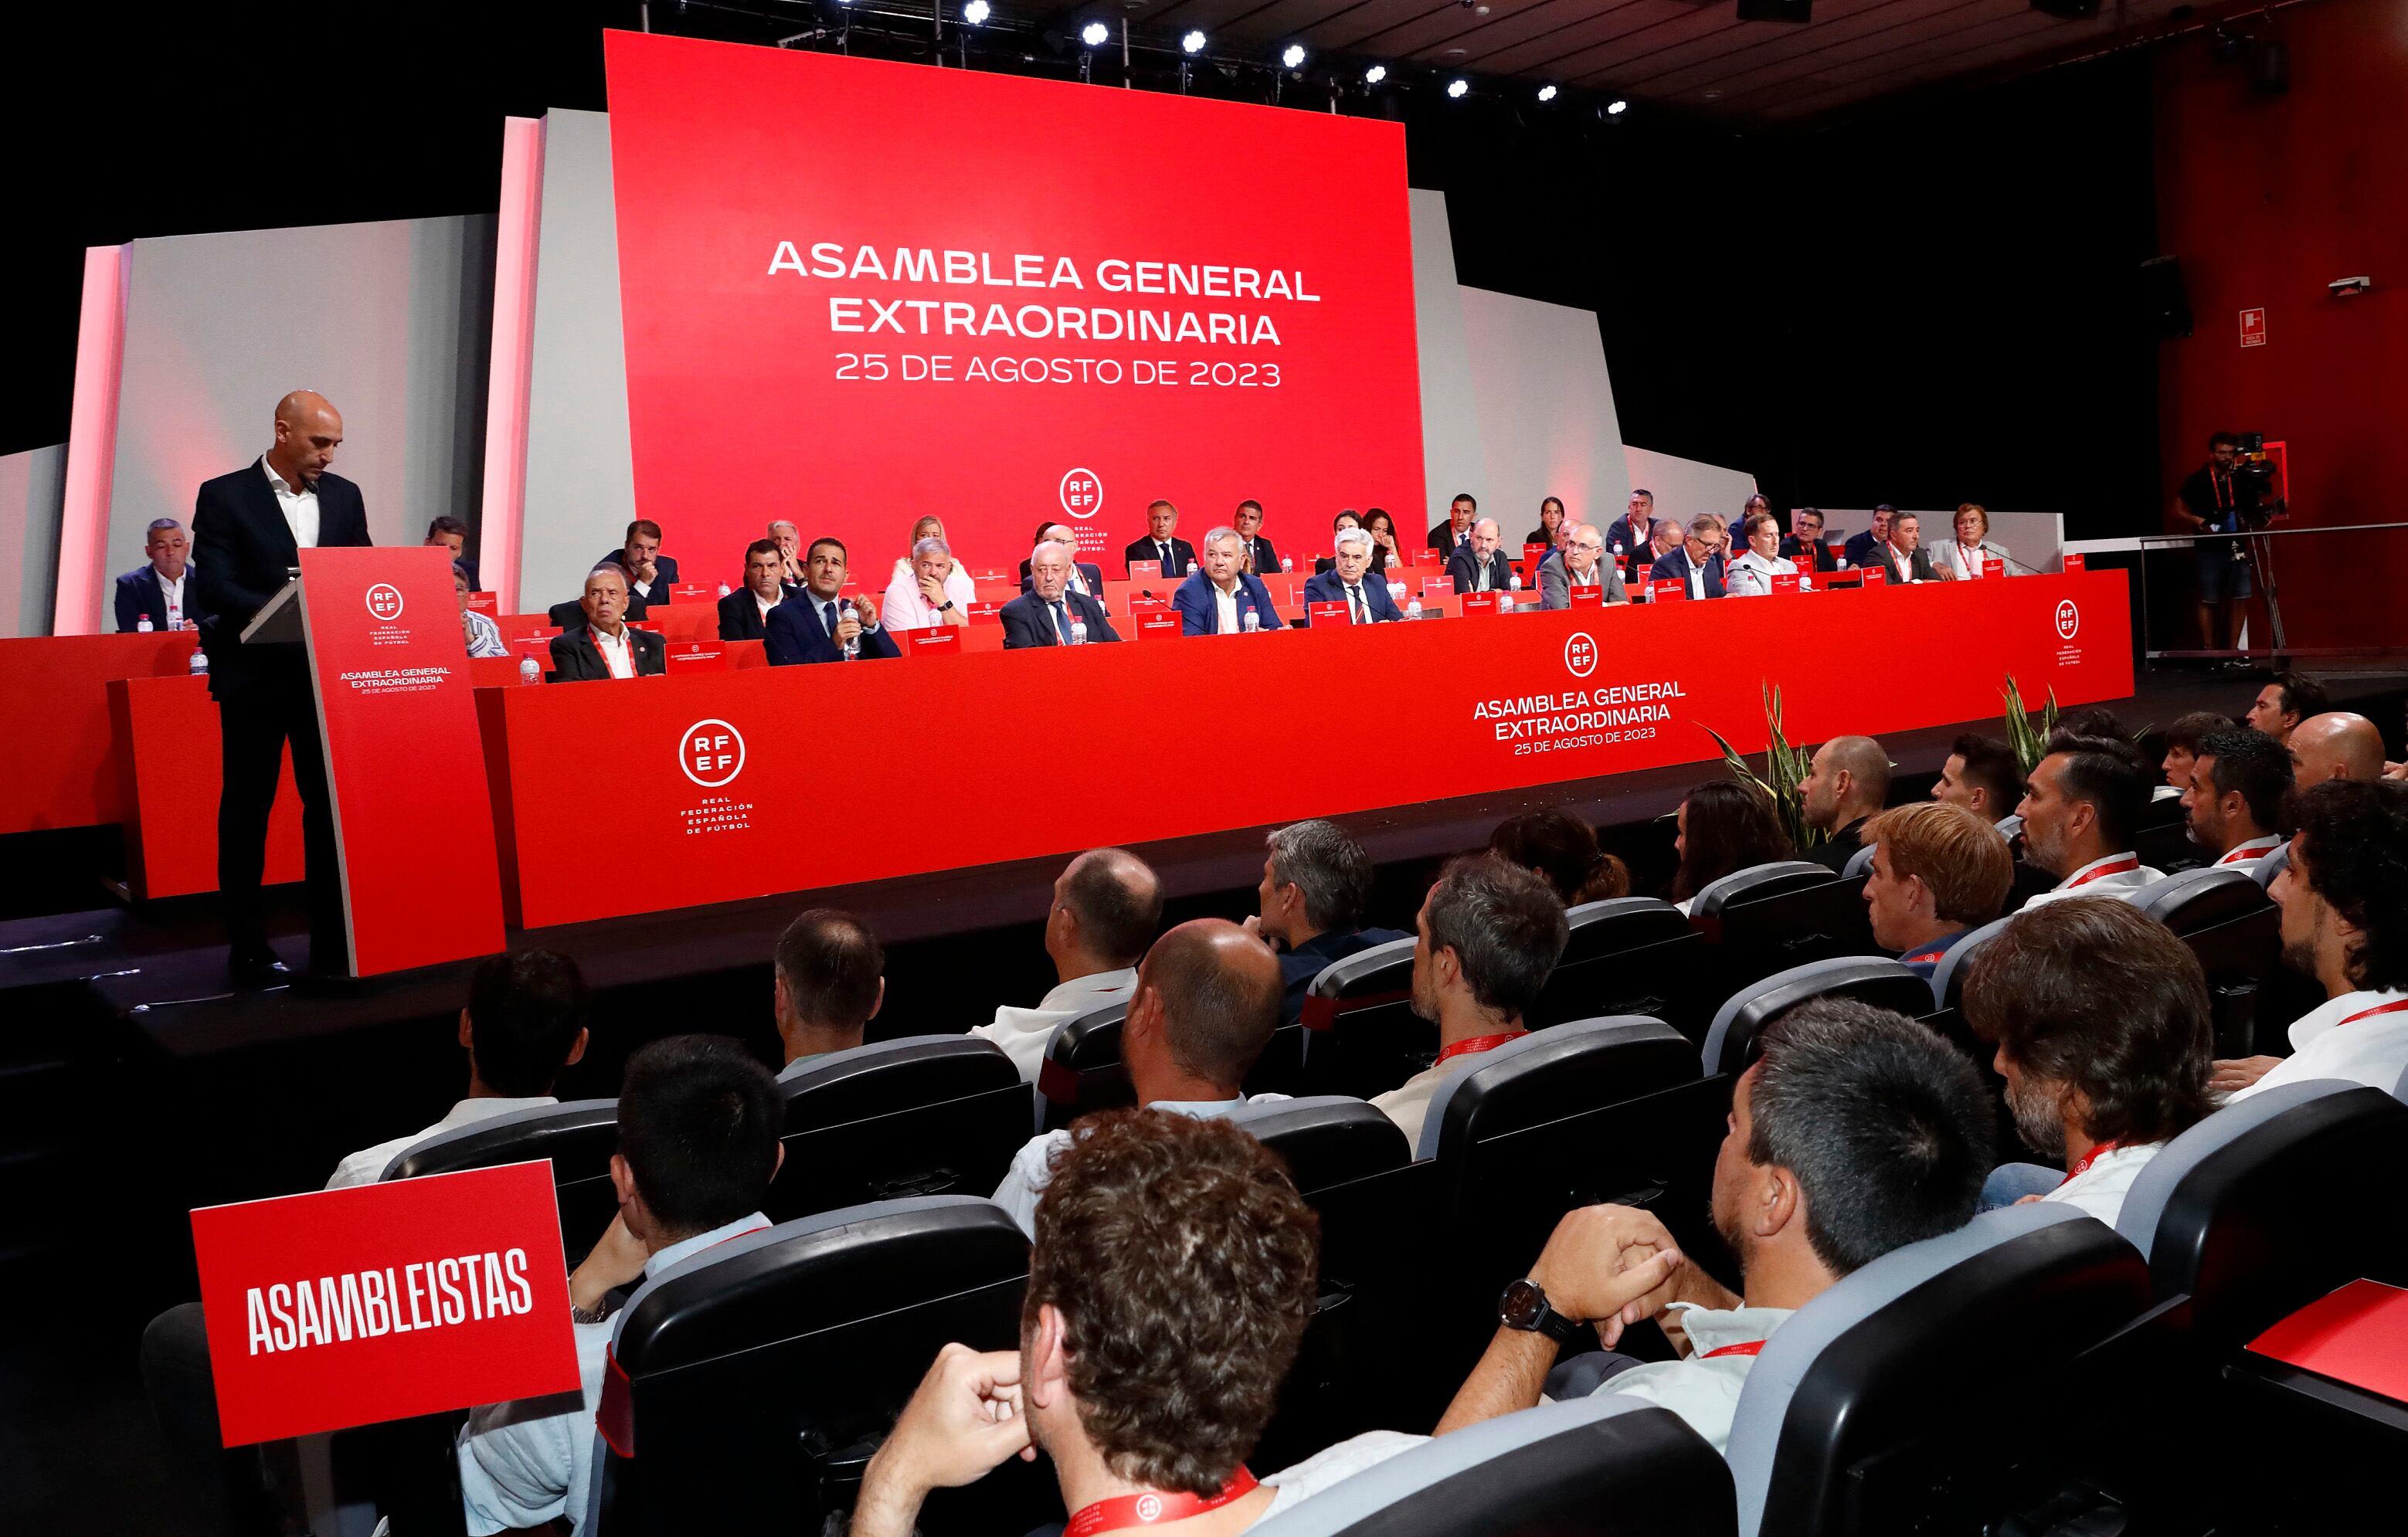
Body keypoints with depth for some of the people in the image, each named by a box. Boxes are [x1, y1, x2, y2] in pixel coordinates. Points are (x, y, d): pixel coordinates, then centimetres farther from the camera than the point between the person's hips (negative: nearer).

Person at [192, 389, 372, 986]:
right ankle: (248, 947, 12)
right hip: (255, 678, -3)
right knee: (246, 809, 4)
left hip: (327, 674, 4)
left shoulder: (345, 496, 9)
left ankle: (333, 938, 11)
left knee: (332, 803, 4)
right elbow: (214, 588, -10)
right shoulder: (224, 496, -3)